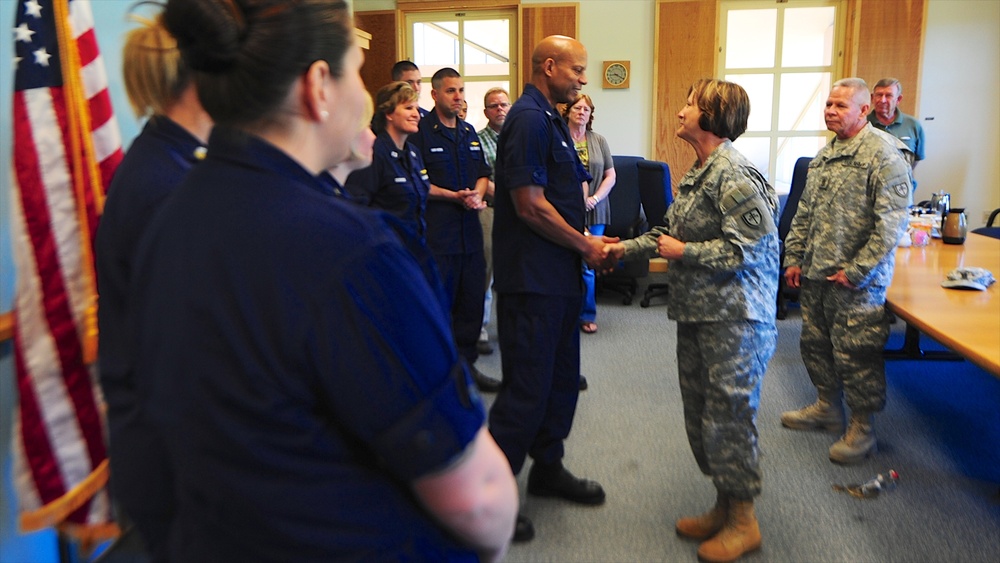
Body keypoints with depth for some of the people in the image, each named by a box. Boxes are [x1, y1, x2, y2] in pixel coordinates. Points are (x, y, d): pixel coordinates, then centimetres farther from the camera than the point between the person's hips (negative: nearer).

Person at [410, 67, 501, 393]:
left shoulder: (469, 132, 18)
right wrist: (455, 196, -15)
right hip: (436, 230, -7)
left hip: (470, 228, 7)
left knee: (472, 298, 10)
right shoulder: (421, 131, -4)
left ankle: (465, 362, 23)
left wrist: (477, 193, -2)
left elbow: (483, 173, 19)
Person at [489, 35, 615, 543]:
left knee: (562, 378, 17)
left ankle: (548, 469, 34)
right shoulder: (529, 119, -15)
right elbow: (530, 204, -21)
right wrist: (586, 245, -10)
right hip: (532, 278, -10)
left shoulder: (549, 119, 17)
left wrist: (589, 243, 9)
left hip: (558, 274, 10)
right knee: (527, 388, -3)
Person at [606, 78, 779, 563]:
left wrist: (684, 253, -14)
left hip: (733, 318, -10)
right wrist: (627, 247, 13)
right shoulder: (699, 172, 15)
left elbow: (745, 248, -22)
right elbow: (673, 230, 21)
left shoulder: (735, 176, -17)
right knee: (699, 411, 15)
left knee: (728, 414, -1)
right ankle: (723, 506, 31)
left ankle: (743, 522, 17)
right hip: (697, 312, 10)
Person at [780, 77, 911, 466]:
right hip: (815, 274, 8)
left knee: (855, 354, -1)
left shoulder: (883, 153, -12)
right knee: (815, 343, 17)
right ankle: (827, 407, 36)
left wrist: (857, 271, -18)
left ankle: (863, 428, 16)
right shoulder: (825, 154, 13)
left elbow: (892, 221, -17)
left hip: (857, 280, -8)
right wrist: (794, 258, 12)